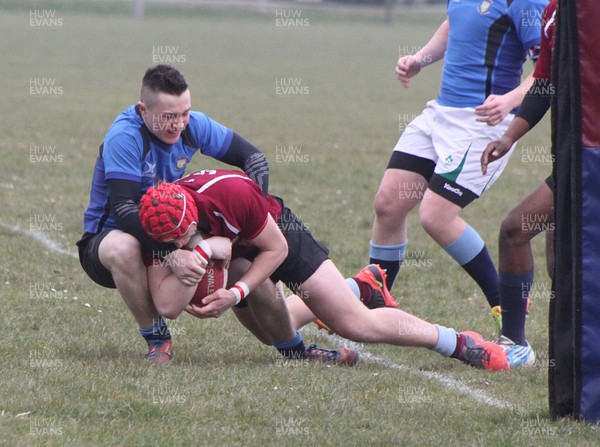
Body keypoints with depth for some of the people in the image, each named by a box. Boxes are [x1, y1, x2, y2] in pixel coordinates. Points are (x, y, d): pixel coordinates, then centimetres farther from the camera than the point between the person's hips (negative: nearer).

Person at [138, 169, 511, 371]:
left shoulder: (229, 192, -40)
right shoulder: (159, 224, -30)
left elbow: (276, 248, -22)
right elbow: (168, 306, -32)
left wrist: (237, 293, -33)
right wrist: (197, 255, -45)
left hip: (278, 232, -5)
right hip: (234, 254, 5)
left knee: (357, 325, -8)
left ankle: (461, 343, 5)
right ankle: (361, 288, 37)